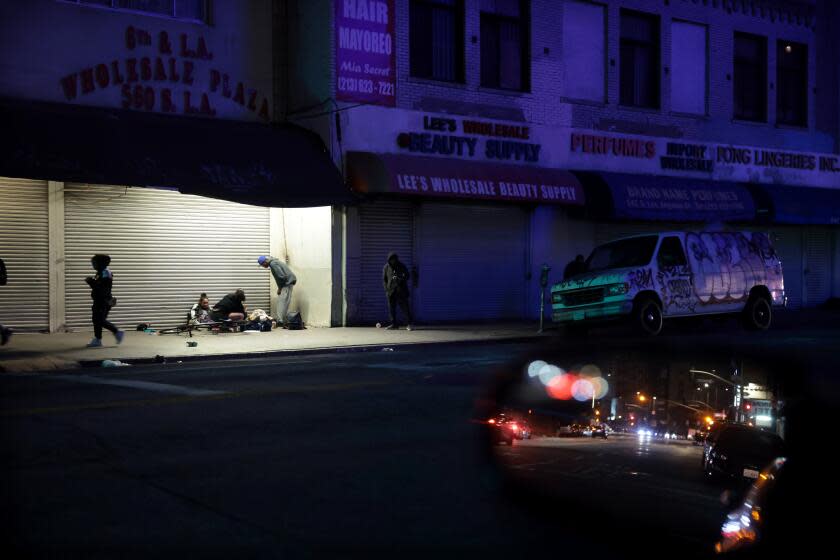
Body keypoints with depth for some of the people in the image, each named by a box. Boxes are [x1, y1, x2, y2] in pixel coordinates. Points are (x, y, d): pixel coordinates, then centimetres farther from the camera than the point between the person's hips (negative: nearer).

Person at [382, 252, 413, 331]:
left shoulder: (402, 266, 2)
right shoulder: (386, 267, 6)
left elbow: (407, 276, 2)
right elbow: (384, 279, 12)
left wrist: (400, 279, -18)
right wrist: (386, 288, 1)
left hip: (401, 290, -2)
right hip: (391, 291, 2)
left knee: (405, 307, -5)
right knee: (391, 308, 3)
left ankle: (409, 324, -3)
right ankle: (393, 324, 12)